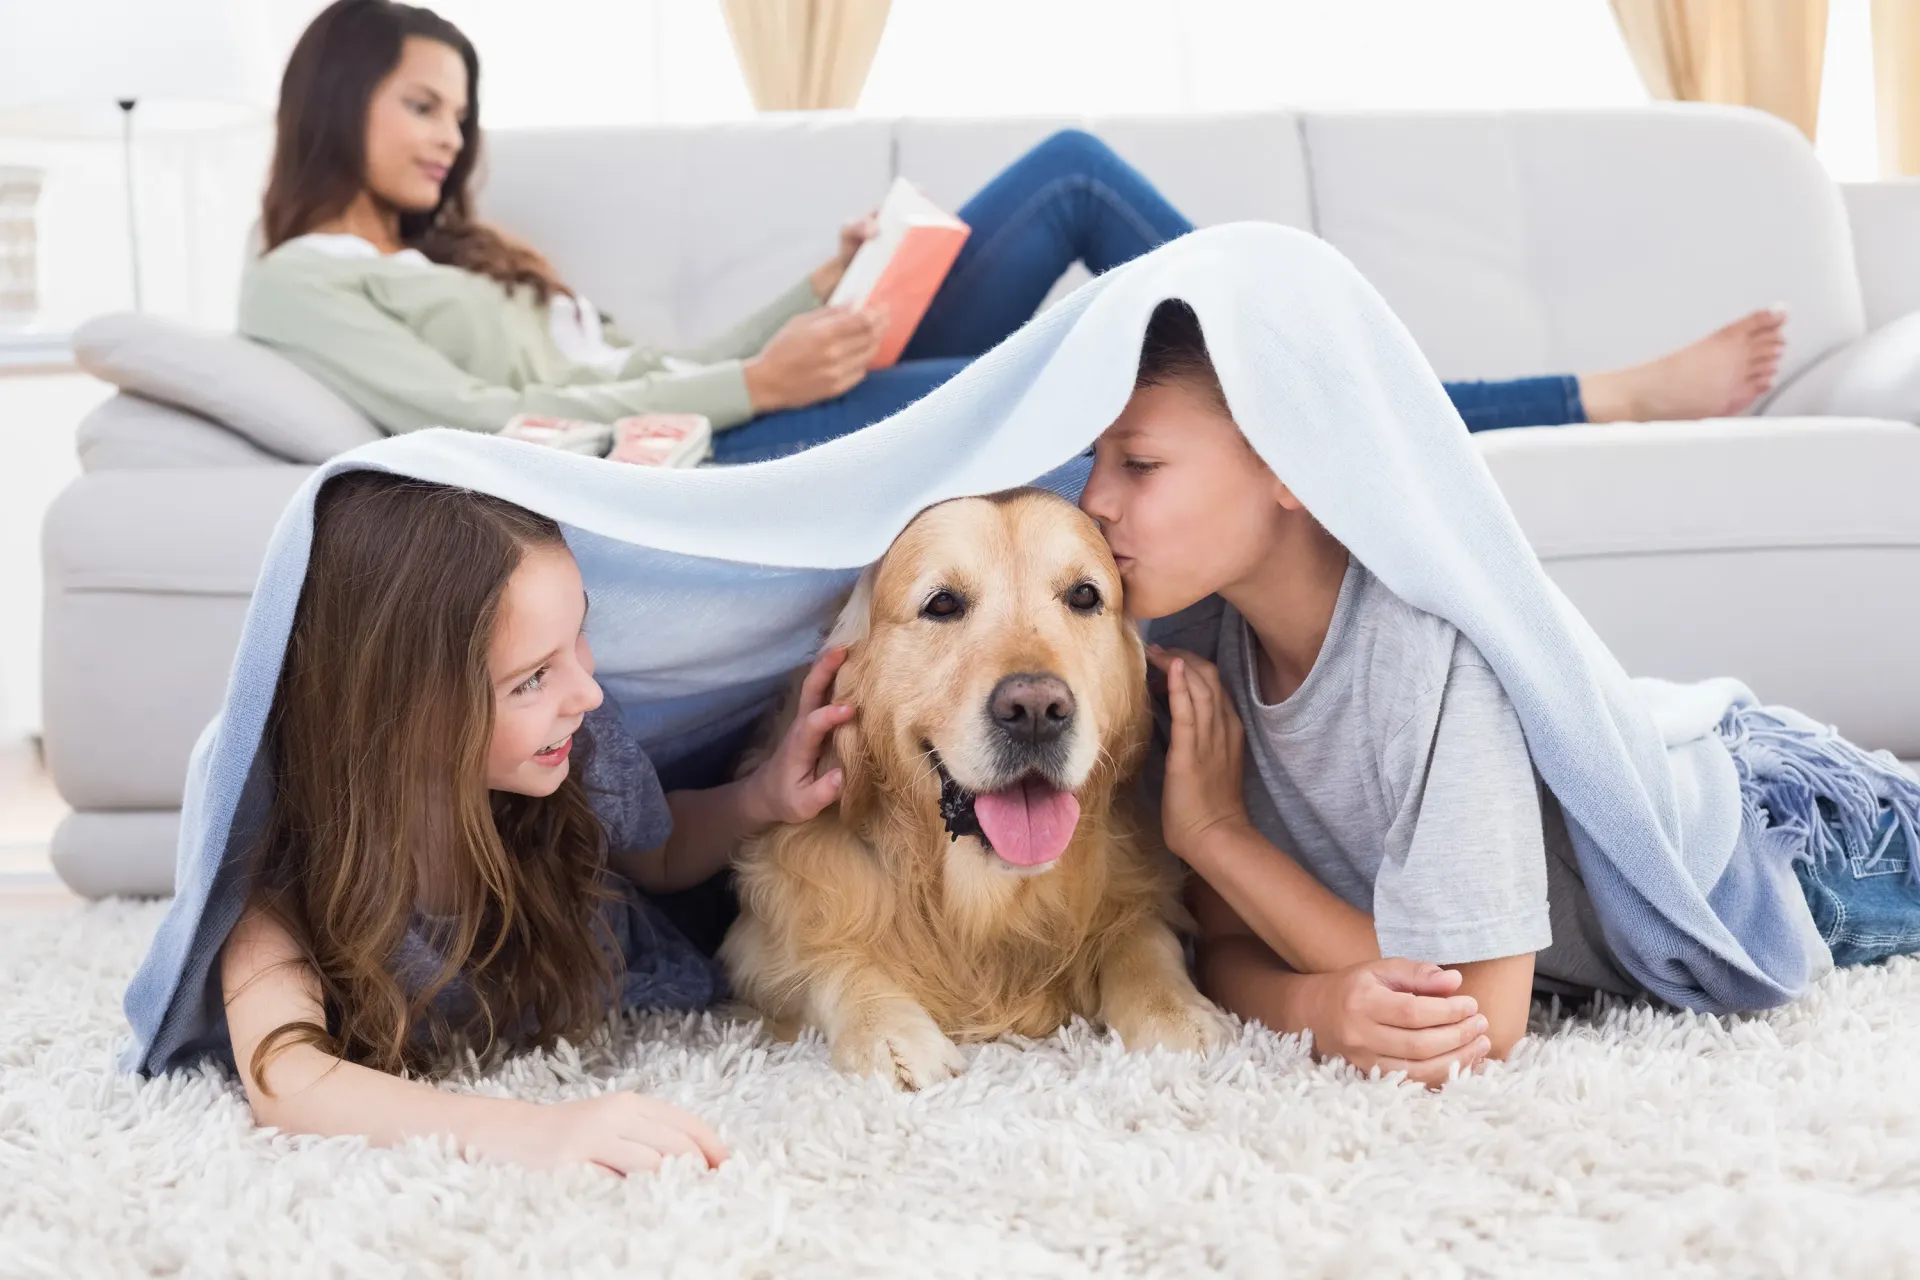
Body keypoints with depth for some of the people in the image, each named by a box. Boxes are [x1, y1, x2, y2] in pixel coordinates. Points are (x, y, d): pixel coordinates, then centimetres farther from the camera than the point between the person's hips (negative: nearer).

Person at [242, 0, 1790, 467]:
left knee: (1074, 171, -3)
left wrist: (814, 300, 9)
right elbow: (488, 420, -11)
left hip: (768, 416, 9)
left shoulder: (448, 248, 29)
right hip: (690, 476, -9)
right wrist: (750, 381, -16)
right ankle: (1599, 399, -12)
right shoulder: (300, 283, 5)